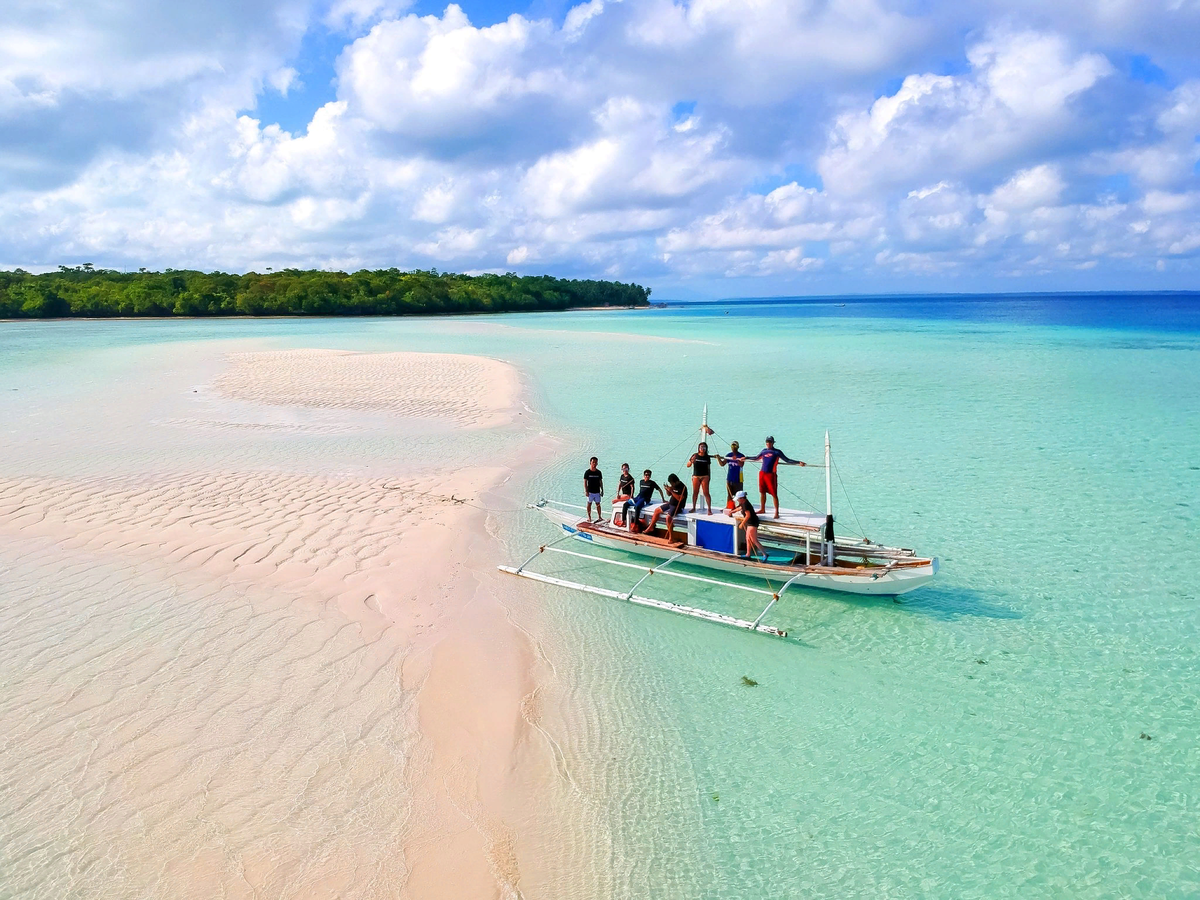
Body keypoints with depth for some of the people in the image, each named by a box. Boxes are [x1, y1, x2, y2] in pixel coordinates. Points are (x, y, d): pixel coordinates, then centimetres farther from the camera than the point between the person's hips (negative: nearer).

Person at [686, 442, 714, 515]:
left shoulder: (707, 457, 4)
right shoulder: (695, 455, 1)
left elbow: (709, 468, 11)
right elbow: (688, 465, 2)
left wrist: (709, 477, 6)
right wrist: (692, 461, -17)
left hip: (704, 476, -1)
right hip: (696, 476, 1)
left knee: (706, 493, -6)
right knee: (695, 492, 5)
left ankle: (709, 509, -6)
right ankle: (693, 508, 17)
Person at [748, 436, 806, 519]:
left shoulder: (777, 452, 0)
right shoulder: (764, 451, 13)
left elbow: (787, 460, -1)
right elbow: (756, 458, 29)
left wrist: (798, 462, -11)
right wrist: (746, 458, 29)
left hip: (771, 475, -5)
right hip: (762, 474, 5)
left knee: (774, 494, -5)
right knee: (762, 492, 13)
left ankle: (776, 512, -2)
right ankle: (762, 509, 27)